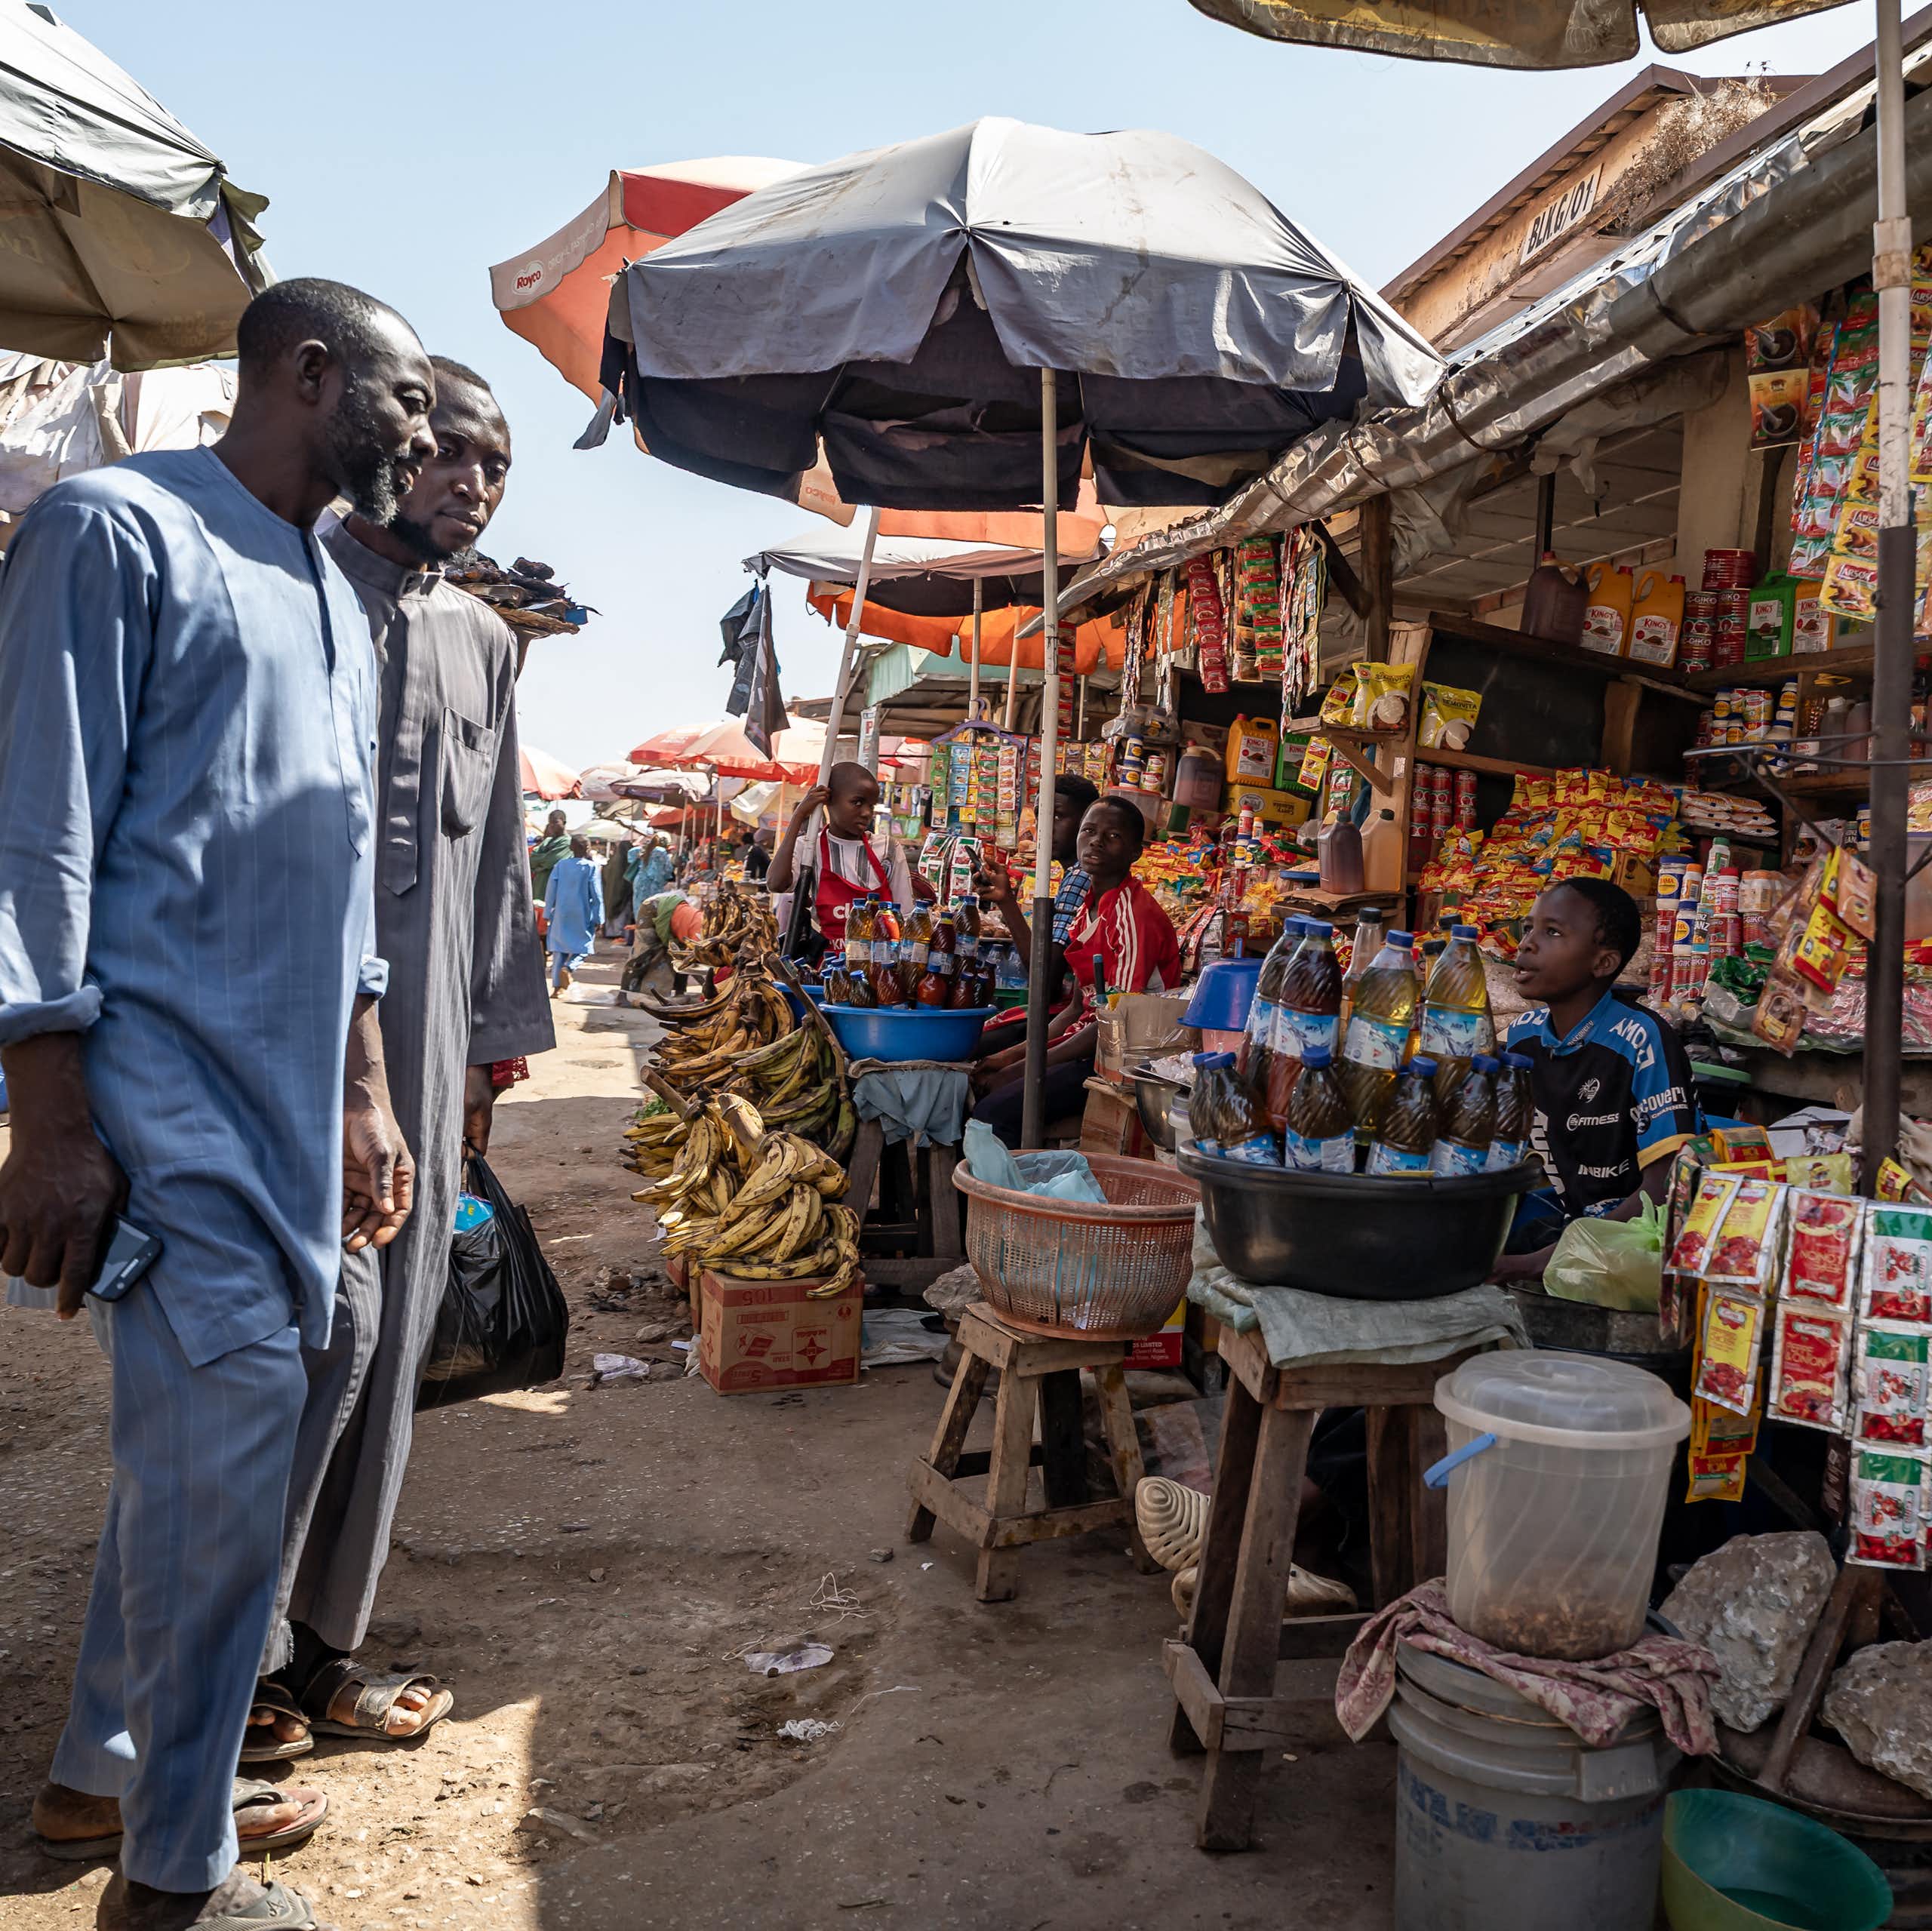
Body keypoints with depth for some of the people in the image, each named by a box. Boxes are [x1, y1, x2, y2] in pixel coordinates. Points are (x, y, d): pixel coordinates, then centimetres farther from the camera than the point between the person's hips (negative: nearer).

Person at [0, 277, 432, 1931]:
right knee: (229, 1440, -7)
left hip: (293, 1097, 8)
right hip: (168, 1085, -8)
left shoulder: (337, 603, 19)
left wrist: (364, 1097, 18)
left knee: (204, 1441, 15)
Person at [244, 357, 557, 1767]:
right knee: (330, 1313, -11)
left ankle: (319, 1646, 20)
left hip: (424, 1031, 6)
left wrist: (495, 1036, 16)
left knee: (391, 1336, 7)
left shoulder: (484, 642, 19)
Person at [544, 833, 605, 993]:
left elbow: (551, 890, 5)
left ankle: (557, 986, 6)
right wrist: (598, 918, -1)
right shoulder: (591, 867, -6)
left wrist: (548, 913, 12)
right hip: (582, 914, -3)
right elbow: (596, 894, -7)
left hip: (561, 914, 3)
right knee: (583, 945, 8)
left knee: (559, 949, 9)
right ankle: (568, 967, -19)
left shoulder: (560, 865, 3)